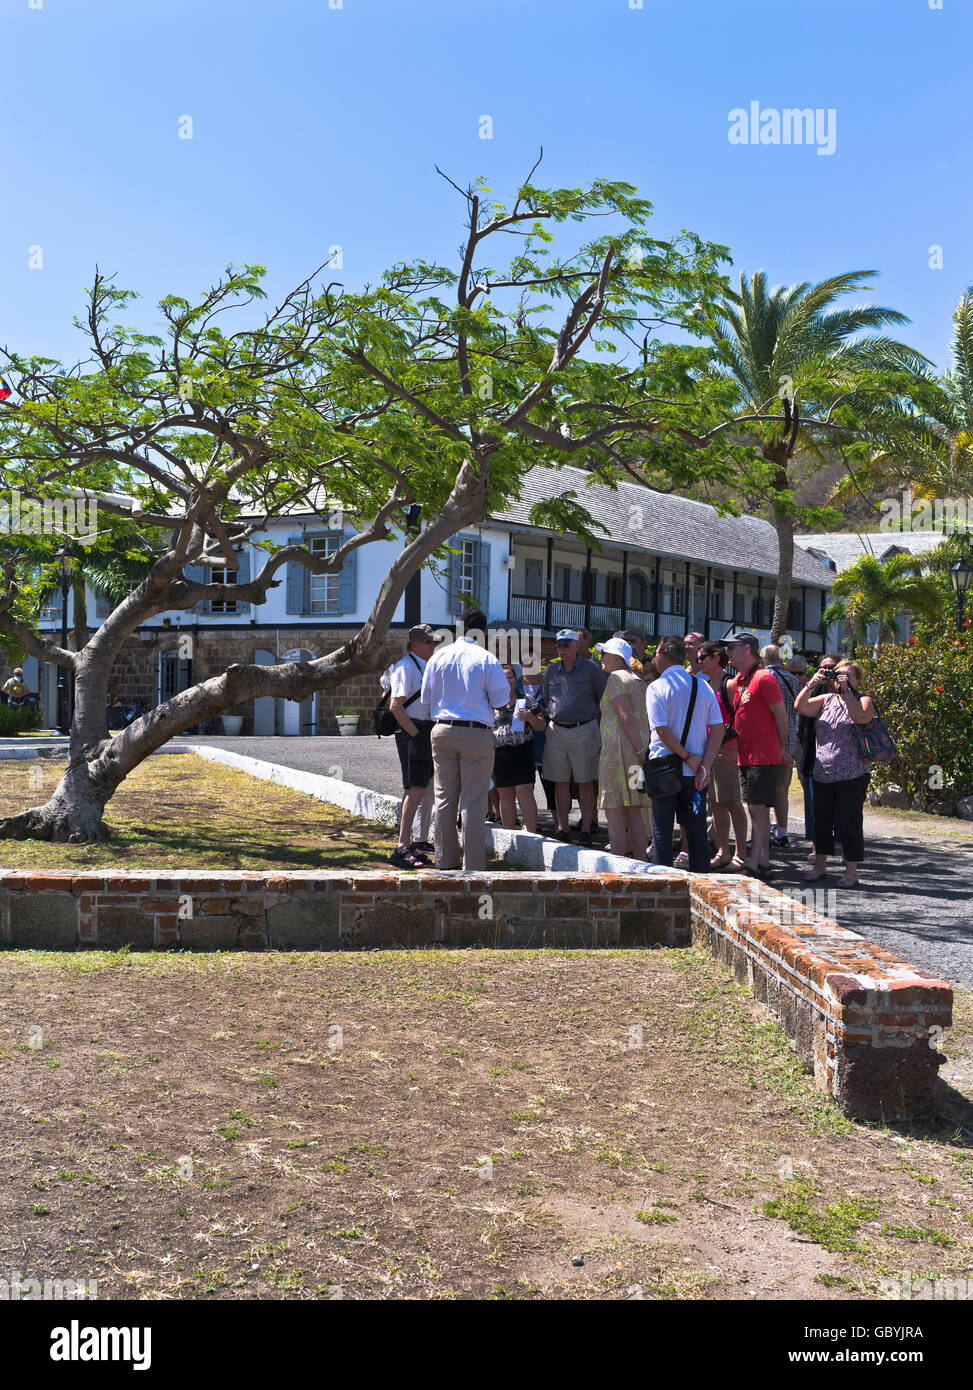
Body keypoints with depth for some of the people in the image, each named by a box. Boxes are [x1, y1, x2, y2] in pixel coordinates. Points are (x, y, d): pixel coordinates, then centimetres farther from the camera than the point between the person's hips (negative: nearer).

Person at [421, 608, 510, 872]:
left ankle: (445, 860, 17)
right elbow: (500, 703, -5)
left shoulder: (438, 656, 5)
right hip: (477, 734, -4)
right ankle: (473, 864, 1)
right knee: (473, 801, 0)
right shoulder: (487, 659, -7)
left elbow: (426, 698, 10)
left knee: (444, 797, 11)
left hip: (442, 731, 4)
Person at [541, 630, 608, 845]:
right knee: (560, 782, 5)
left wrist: (601, 734, -3)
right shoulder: (551, 670, 10)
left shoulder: (591, 669, -1)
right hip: (556, 731, 4)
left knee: (585, 783, -1)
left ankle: (586, 829, 3)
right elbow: (546, 698, 21)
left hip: (583, 732, -4)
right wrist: (552, 716, 9)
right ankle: (562, 829, 11)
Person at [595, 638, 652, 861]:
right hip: (637, 749, 9)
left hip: (619, 749, -9)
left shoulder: (616, 679, -7)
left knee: (614, 811, -7)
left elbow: (626, 718, -16)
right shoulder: (637, 681, 20)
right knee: (634, 813, 10)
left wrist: (640, 750, -19)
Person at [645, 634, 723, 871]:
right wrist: (704, 765, -5)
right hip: (695, 773, 4)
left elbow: (662, 731, -17)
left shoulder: (656, 687, -7)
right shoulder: (703, 686, 6)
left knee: (662, 831, 4)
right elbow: (718, 730, 0)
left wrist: (688, 757, -9)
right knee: (697, 831, 10)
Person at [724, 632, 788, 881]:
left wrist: (780, 750, 0)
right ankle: (764, 863, 16)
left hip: (764, 757, -8)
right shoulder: (734, 683, 13)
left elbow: (781, 716, -8)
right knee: (756, 810, 10)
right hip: (745, 756, 9)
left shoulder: (763, 678, -11)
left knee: (759, 809, -10)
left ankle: (753, 866, -12)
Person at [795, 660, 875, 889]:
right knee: (822, 819, 11)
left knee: (849, 821, -3)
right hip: (823, 773, 5)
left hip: (852, 775, -5)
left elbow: (861, 717, -20)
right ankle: (820, 865, 24)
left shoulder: (863, 700, 1)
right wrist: (812, 684, -7)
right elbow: (801, 707, 3)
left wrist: (846, 690, -18)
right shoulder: (826, 700, 14)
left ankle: (851, 871, 5)